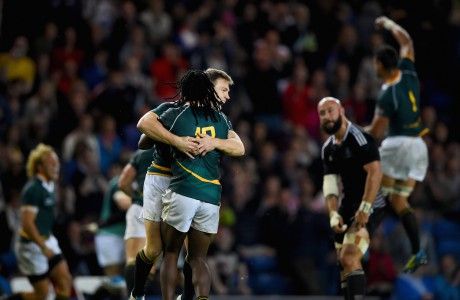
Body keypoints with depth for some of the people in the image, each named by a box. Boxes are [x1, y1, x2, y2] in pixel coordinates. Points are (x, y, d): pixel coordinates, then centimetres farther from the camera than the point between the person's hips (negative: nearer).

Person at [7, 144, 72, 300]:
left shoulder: (50, 186, 8)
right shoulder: (33, 189, -19)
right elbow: (27, 223, -23)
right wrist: (43, 247, -23)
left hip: (47, 240, 8)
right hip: (32, 245, -8)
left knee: (65, 283, 1)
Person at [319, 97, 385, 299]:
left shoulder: (359, 138, -15)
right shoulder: (328, 149, 10)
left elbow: (375, 172, -24)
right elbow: (330, 183, 4)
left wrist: (365, 209, -29)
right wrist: (333, 213, -12)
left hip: (369, 207, -9)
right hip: (347, 206, 9)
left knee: (349, 258, -22)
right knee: (344, 262, 12)